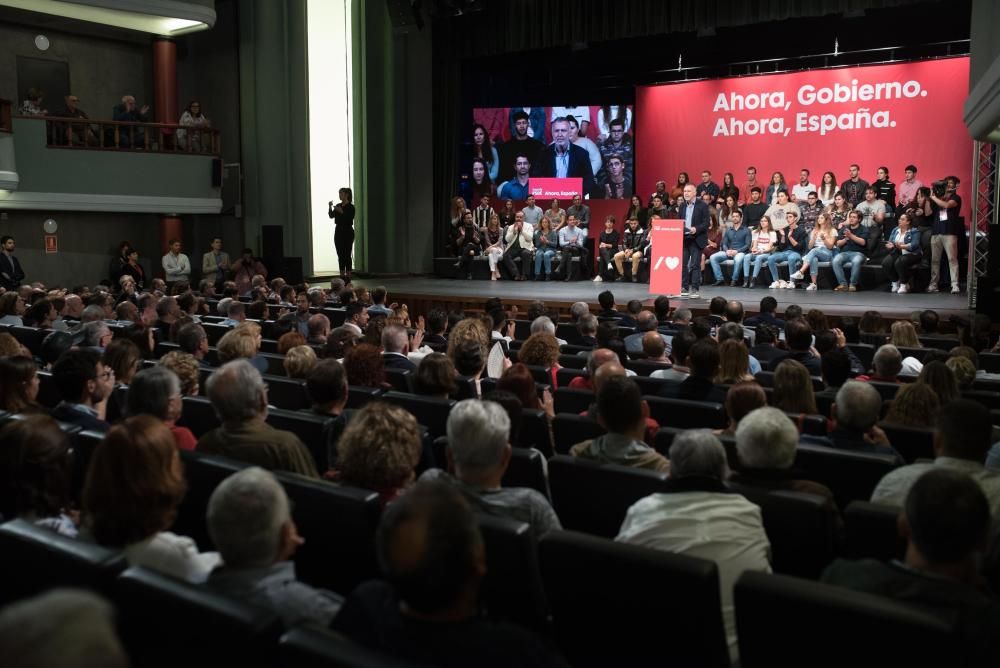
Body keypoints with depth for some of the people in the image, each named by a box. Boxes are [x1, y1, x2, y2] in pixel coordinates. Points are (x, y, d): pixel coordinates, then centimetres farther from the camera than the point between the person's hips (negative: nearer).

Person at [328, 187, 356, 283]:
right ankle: (342, 276, 12)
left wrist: (342, 212, -25)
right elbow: (331, 215, 1)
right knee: (340, 255, 7)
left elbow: (350, 220, -17)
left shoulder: (350, 207, -8)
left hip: (347, 232, -7)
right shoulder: (338, 205, 12)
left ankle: (348, 277, -3)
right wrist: (330, 207, -15)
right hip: (338, 231, 7)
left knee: (347, 255, -6)